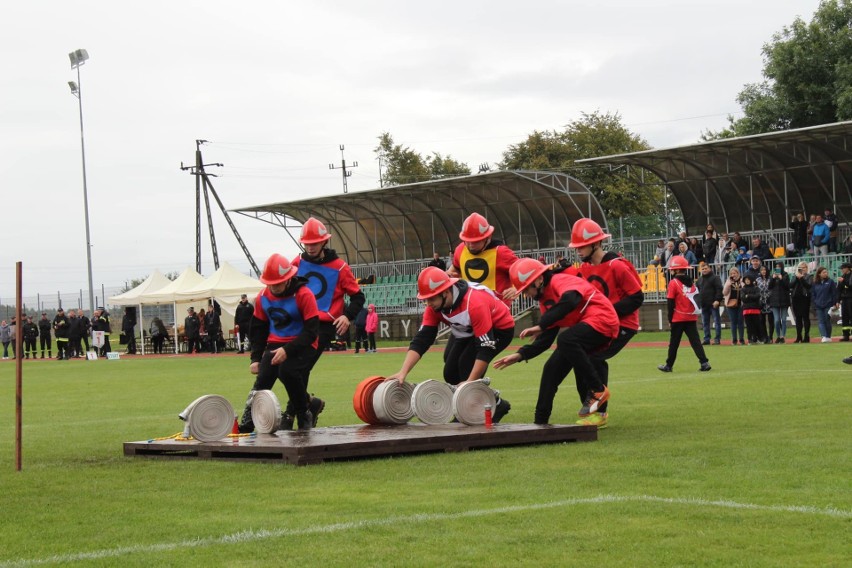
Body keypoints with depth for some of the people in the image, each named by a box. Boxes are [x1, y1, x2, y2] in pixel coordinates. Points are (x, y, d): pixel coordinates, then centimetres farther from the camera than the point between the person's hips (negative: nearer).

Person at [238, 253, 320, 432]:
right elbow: (258, 329, 14)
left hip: (302, 344, -5)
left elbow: (312, 331, -18)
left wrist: (287, 350, -27)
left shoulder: (304, 295, -17)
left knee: (287, 371, -30)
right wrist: (256, 358, 7)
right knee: (262, 380, -15)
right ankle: (246, 425, -17)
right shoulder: (263, 297, 1)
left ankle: (305, 415, -8)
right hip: (275, 344, 5)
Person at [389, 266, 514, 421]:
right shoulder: (435, 306, -18)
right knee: (451, 374, -1)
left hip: (500, 328, -8)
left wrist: (470, 383, -41)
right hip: (469, 332, 8)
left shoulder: (475, 303, -39)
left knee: (467, 363, -25)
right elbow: (421, 340, -19)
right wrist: (403, 372, -32)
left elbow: (486, 348, -38)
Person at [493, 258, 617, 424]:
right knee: (553, 368, 7)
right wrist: (520, 355, 5)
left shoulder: (560, 281, -14)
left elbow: (569, 300, -37)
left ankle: (597, 390, -20)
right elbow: (546, 339, 14)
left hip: (602, 319, -10)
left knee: (565, 341, -33)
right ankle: (540, 422, 16)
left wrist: (541, 326, -35)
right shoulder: (545, 299, 13)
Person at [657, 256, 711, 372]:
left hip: (678, 318, -5)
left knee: (674, 342, 6)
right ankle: (704, 363, -10)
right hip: (691, 317, 5)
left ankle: (669, 365, 15)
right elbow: (697, 298, 12)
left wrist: (670, 319, -3)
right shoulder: (691, 282, 8)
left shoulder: (673, 283, -9)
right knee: (695, 340, 2)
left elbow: (670, 303, -10)